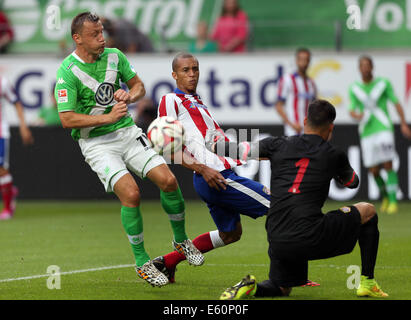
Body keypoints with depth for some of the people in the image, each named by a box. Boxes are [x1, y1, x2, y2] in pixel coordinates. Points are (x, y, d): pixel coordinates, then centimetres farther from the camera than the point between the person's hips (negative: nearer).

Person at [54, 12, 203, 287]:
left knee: (168, 180, -10)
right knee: (131, 193, -23)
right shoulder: (67, 71, -13)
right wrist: (108, 117, -21)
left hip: (127, 132, 5)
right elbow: (67, 119, -17)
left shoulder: (114, 56, 2)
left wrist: (129, 96, -8)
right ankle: (142, 262, -7)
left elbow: (139, 86, 16)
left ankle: (181, 240, 15)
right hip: (96, 143, -5)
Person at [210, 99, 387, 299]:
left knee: (281, 288, 27)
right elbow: (352, 182, 29)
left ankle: (249, 288, -7)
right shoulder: (334, 155, 6)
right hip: (312, 237, -3)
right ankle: (367, 283, 20)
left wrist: (216, 144, 34)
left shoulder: (278, 145, 9)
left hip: (278, 243, 3)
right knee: (367, 211, 21)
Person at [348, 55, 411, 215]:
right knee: (374, 171, 1)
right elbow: (352, 111, 10)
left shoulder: (383, 83, 0)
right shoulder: (354, 89, 6)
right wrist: (357, 115, -15)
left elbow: (396, 104, 6)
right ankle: (385, 195, 29)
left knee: (388, 165, -14)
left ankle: (393, 201, -8)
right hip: (367, 134, 2)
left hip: (384, 129, -2)